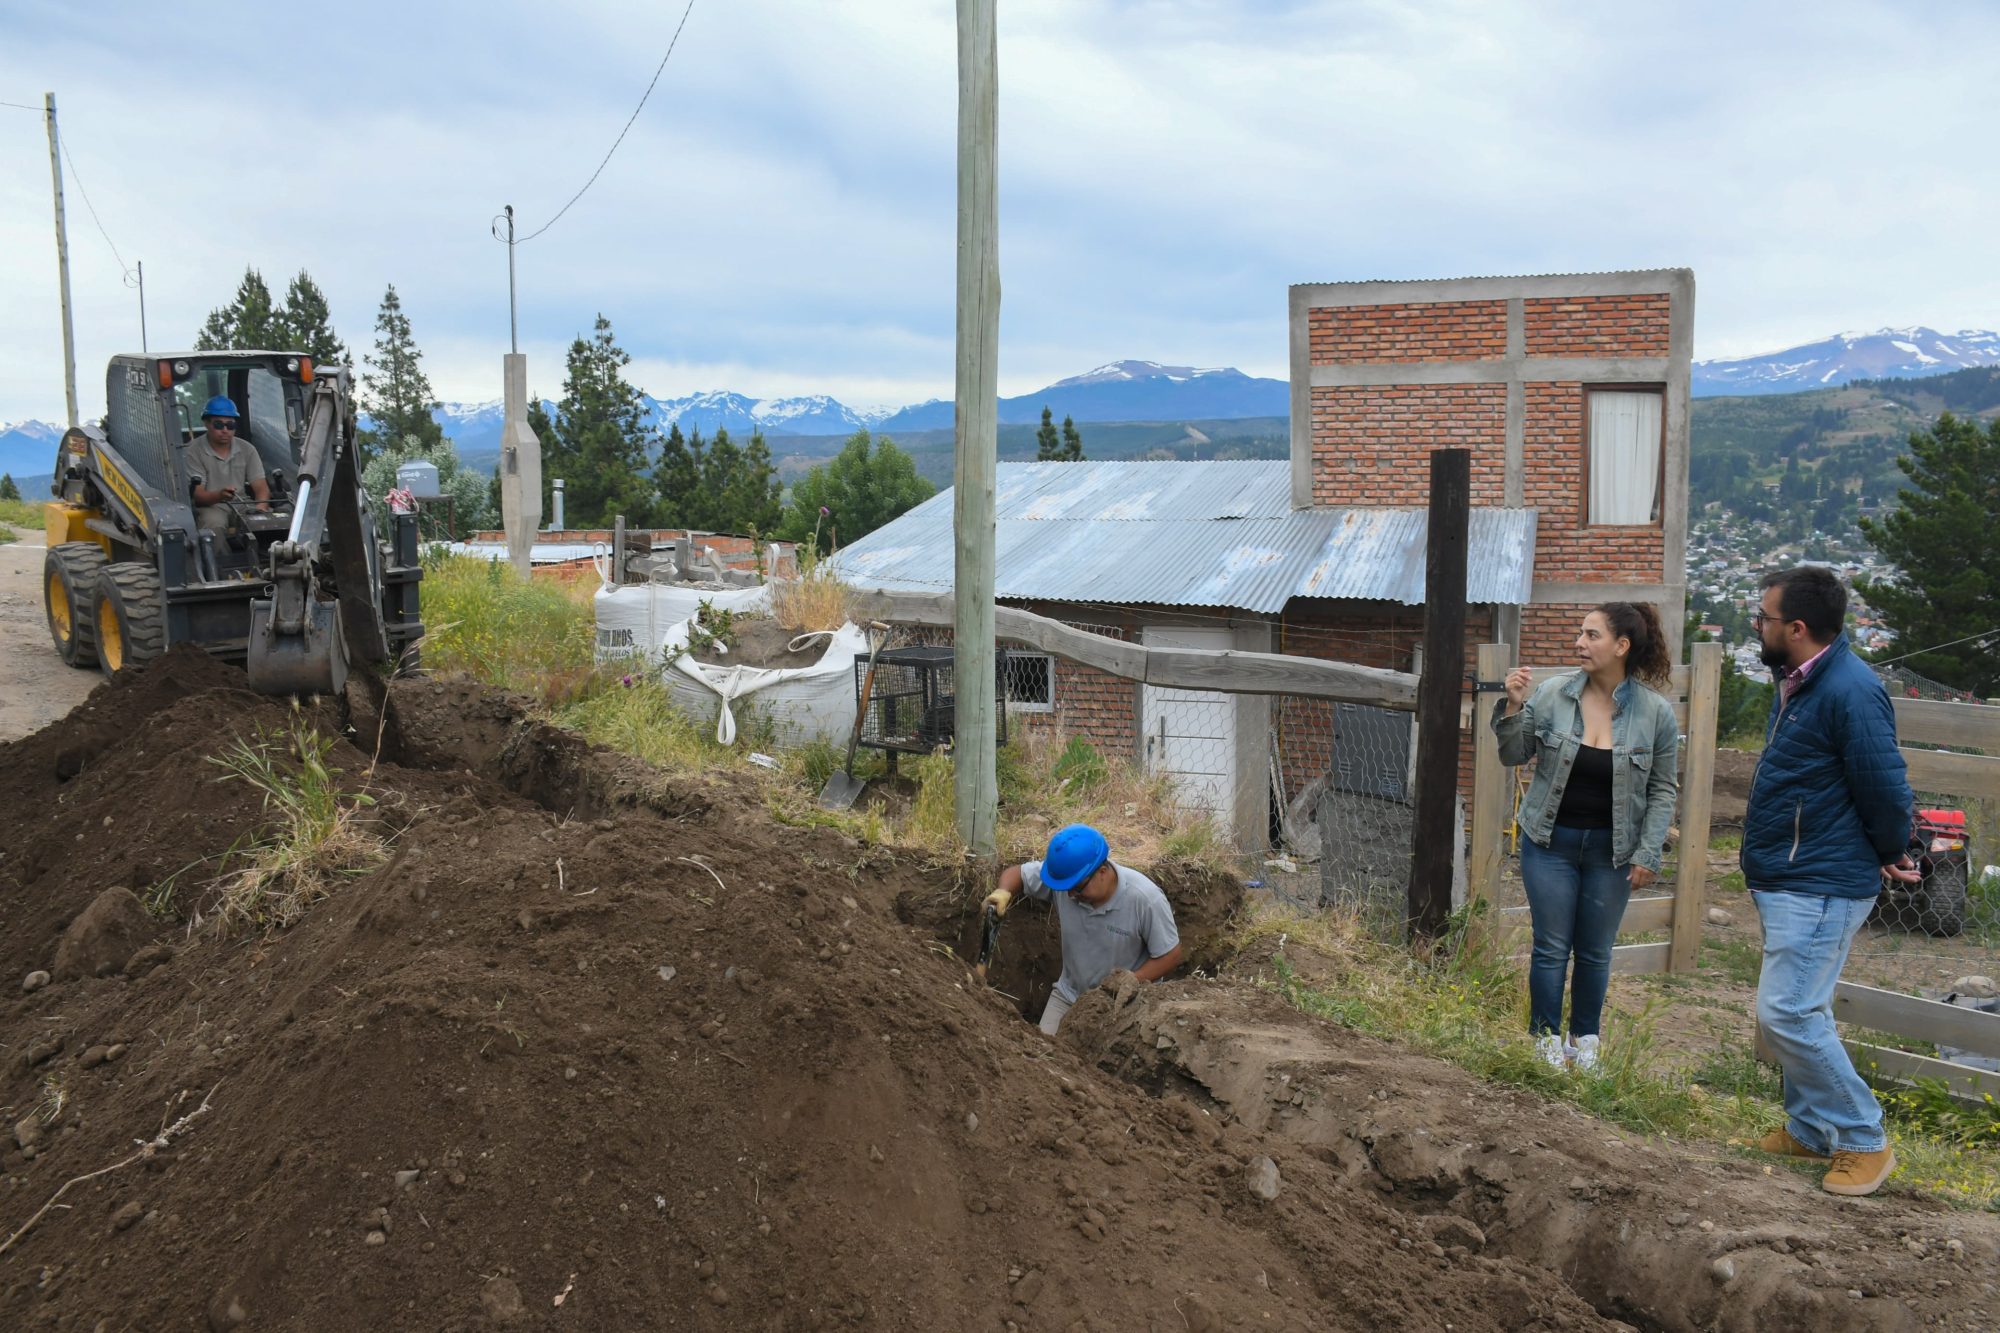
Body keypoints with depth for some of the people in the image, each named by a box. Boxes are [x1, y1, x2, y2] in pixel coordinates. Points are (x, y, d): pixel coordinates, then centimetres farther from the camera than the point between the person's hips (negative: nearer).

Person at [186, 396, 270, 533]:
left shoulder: (247, 449, 8)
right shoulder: (194, 452, -4)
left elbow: (261, 487, 0)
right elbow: (197, 495, -11)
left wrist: (260, 508, -24)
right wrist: (219, 495, -34)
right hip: (211, 507, -3)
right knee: (214, 524, -36)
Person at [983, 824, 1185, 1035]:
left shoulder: (1146, 899, -27)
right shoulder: (1062, 875, -18)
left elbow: (1170, 956, -15)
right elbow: (1016, 873, 1)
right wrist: (1004, 892, -22)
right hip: (1068, 996, 4)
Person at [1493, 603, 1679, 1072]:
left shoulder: (1656, 712, -8)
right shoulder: (1552, 694, -8)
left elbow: (1662, 789, -1)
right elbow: (1513, 756, 0)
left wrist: (1648, 854, -5)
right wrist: (1513, 708, -17)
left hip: (1611, 850, 0)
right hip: (1551, 841, 0)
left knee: (1595, 951, 13)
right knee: (1552, 948, 5)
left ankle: (1586, 1040, 31)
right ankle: (1547, 1039, 20)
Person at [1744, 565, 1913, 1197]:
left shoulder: (1849, 692, -23)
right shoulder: (1798, 682, 8)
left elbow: (1885, 787, -20)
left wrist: (1891, 855, -3)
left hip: (1821, 888, -10)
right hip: (1787, 881, 10)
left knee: (1787, 1013, -10)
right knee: (1800, 1011, 18)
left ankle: (1865, 1142, 5)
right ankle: (1811, 1129, 32)